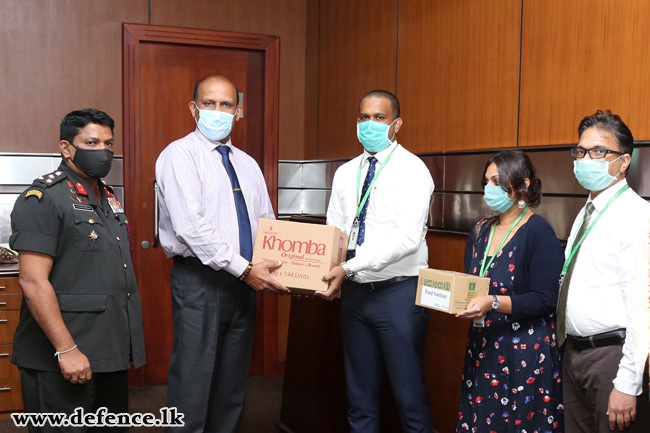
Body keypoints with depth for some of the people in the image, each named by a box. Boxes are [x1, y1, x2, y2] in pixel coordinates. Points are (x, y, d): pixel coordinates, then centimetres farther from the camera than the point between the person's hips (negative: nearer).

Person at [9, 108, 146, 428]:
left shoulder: (108, 198, 15)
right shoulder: (43, 198, -10)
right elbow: (33, 281, -17)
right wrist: (66, 350, -21)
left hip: (112, 354, 8)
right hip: (62, 362, -8)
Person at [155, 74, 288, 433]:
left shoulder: (247, 164, 15)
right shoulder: (180, 154, -6)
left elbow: (267, 225, 15)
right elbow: (191, 226, -17)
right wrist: (245, 269, -19)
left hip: (243, 280, 7)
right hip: (200, 280, -6)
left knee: (233, 380, 14)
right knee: (194, 380, -2)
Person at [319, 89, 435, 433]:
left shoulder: (411, 169, -9)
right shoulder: (345, 173, 11)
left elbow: (407, 237, -20)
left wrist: (348, 267, -25)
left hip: (399, 292, -5)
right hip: (355, 292, 6)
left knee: (409, 394, 1)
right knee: (360, 393, 16)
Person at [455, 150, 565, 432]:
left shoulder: (539, 232, -11)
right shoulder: (480, 231, 10)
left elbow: (544, 300, -15)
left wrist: (493, 303, -26)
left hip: (526, 352, -6)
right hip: (482, 346, 6)